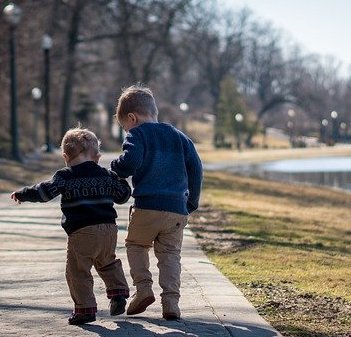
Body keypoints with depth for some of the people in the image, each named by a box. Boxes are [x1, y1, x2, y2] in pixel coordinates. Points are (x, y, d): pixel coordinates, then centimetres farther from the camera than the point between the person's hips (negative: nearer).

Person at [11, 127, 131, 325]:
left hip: (81, 232, -5)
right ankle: (118, 292, 16)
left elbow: (45, 191, -9)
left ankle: (85, 308, -1)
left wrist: (21, 195, 4)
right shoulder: (107, 175, 12)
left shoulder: (65, 176, -1)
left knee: (78, 271, 2)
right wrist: (119, 180, 40)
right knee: (108, 263, 28)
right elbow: (123, 195, 21)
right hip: (109, 228, 5)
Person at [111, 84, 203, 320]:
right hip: (178, 209, 4)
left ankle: (143, 288, 2)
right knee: (170, 254, 9)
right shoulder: (178, 136, 18)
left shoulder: (137, 135, 1)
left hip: (147, 206, -4)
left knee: (136, 245, 18)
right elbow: (195, 167, 14)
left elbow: (130, 162, -18)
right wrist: (192, 202, 21)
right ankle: (171, 301, -4)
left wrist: (115, 170, 3)